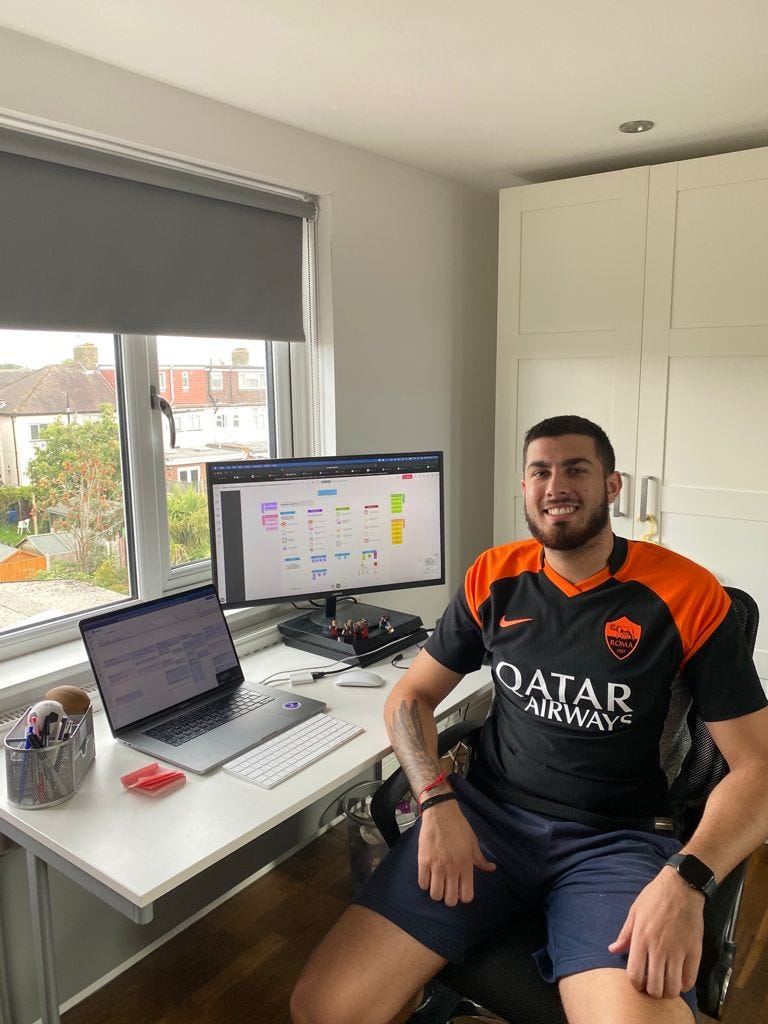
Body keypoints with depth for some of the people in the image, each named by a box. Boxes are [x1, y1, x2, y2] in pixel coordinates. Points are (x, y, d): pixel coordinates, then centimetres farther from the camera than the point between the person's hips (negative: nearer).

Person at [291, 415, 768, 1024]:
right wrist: (438, 803, -10)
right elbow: (411, 697, 8)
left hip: (618, 839, -1)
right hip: (489, 814, 2)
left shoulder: (688, 597, -6)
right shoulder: (494, 579, 3)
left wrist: (686, 880, -22)